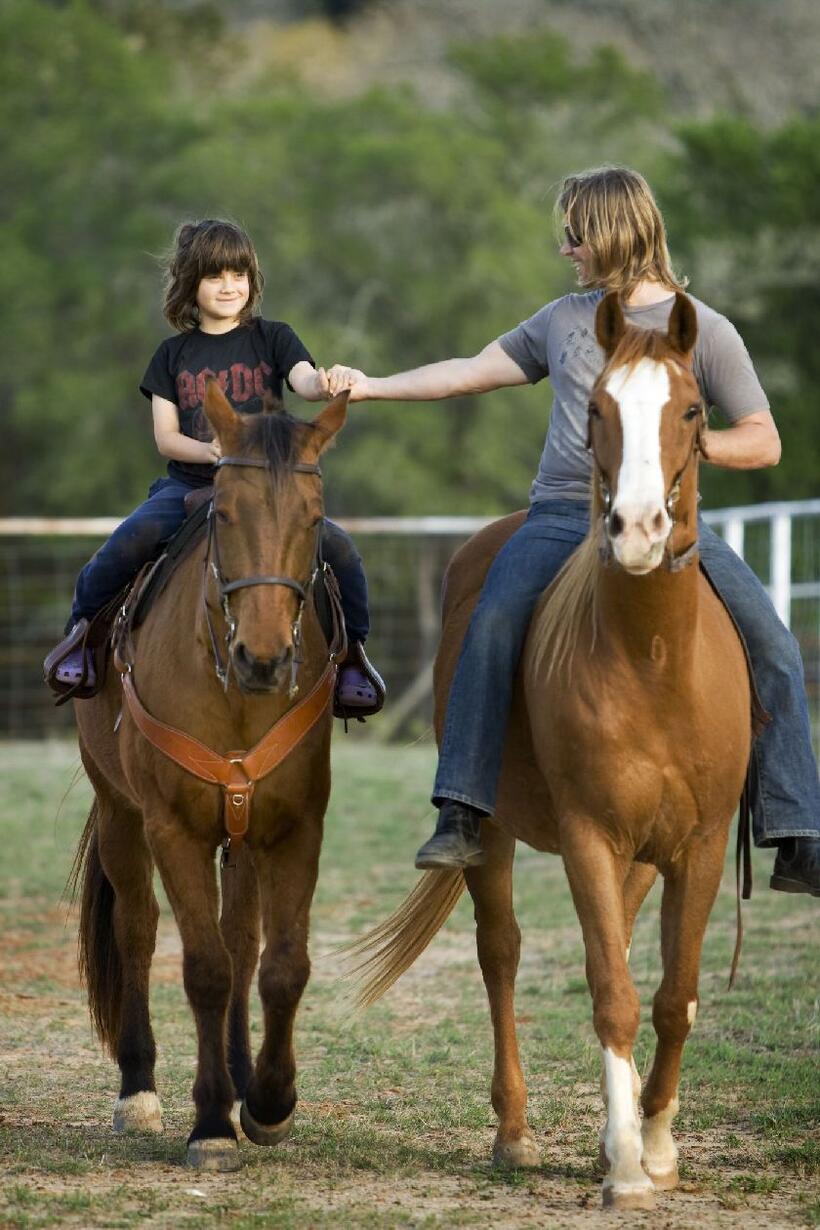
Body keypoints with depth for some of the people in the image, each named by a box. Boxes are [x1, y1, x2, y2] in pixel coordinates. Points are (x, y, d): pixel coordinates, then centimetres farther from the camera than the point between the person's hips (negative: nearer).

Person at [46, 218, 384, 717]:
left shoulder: (273, 339, 8)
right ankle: (82, 627, -6)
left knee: (337, 544, -24)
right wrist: (208, 451, -17)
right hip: (190, 485, 0)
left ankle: (351, 649, -1)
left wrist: (325, 384, -39)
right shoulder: (175, 354, 11)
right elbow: (166, 437, 6)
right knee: (133, 539, -31)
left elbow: (305, 381, -13)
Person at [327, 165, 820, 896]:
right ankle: (461, 819, -27)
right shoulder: (564, 320, 14)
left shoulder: (702, 330, 3)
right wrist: (372, 388, 15)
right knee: (493, 622, -27)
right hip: (564, 514, 2)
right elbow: (473, 372, 20)